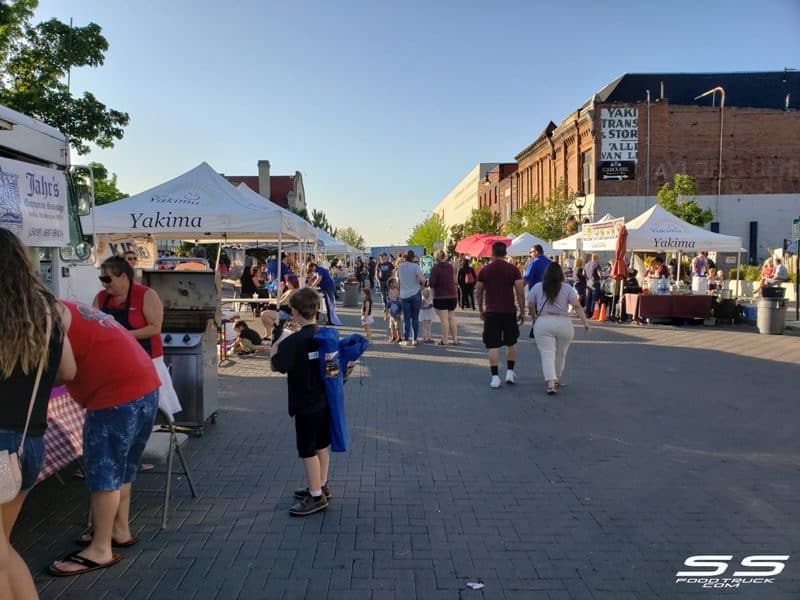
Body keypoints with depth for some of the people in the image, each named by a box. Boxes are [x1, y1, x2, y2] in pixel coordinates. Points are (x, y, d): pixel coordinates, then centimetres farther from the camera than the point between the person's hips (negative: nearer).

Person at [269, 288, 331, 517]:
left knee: (308, 450, 4)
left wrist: (276, 343, 1)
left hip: (306, 404, -7)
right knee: (322, 444, 21)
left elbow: (275, 366, -13)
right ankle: (321, 485, 36)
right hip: (326, 399, 8)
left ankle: (316, 497, 13)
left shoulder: (294, 341, -21)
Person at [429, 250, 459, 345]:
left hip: (441, 296, -6)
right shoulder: (450, 266, 6)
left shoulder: (435, 268, -13)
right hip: (452, 295, 6)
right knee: (452, 318, 13)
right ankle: (455, 339, 15)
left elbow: (431, 283, -17)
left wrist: (432, 287, 3)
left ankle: (444, 340, -1)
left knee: (444, 318, -4)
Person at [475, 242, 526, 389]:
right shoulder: (513, 269, -2)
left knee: (493, 345, 1)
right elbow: (520, 292, -6)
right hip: (509, 312, 0)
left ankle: (495, 377, -3)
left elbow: (479, 292, 7)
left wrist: (481, 310, 20)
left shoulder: (484, 270, 2)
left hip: (491, 312, 0)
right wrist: (522, 312, 3)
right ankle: (510, 372, 18)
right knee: (511, 343, 18)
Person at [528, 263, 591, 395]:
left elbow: (530, 306, 9)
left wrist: (535, 318, 25)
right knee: (560, 354, 18)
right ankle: (556, 380, 33)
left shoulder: (537, 287, 5)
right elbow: (577, 306, -5)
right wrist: (585, 322, -5)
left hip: (543, 323, -1)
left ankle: (551, 383, -18)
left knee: (547, 355, -4)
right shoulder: (568, 288, 3)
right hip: (564, 323, 1)